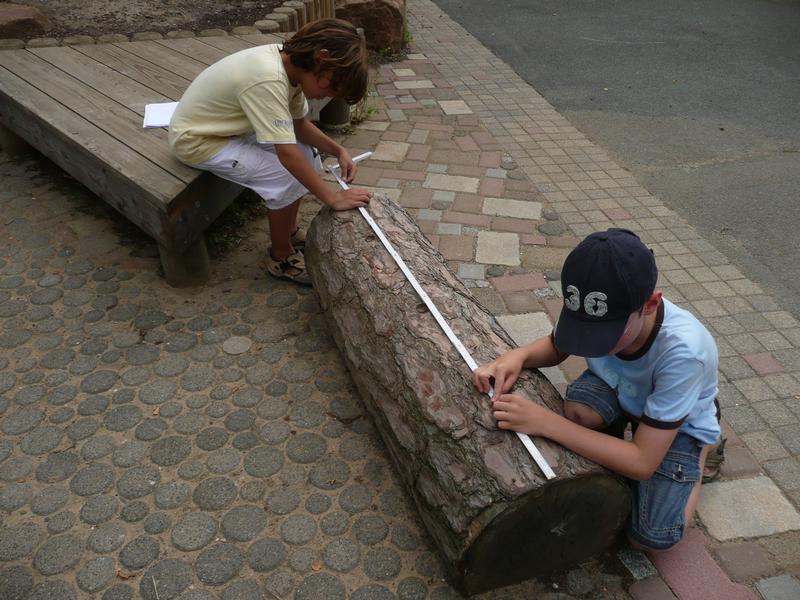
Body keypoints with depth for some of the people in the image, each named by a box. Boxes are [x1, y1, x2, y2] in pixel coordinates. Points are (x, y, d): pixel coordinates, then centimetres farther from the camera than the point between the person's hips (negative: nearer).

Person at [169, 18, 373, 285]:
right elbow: (287, 154, -36)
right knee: (287, 176, -19)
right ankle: (281, 257, 1)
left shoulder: (292, 63, -9)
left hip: (230, 126, 9)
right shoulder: (268, 79, -35)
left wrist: (338, 150, -11)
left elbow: (299, 124, 2)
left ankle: (289, 231, 18)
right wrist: (333, 197, -31)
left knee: (306, 153, 1)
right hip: (196, 140, -8)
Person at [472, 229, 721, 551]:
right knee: (578, 407, -33)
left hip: (681, 424, -3)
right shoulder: (595, 314, -30)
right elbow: (555, 347, -4)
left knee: (651, 538, -17)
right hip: (621, 391, 3)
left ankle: (698, 455, 10)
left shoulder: (683, 352, -42)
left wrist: (545, 422, -42)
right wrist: (517, 356, -29)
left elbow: (642, 463, -36)